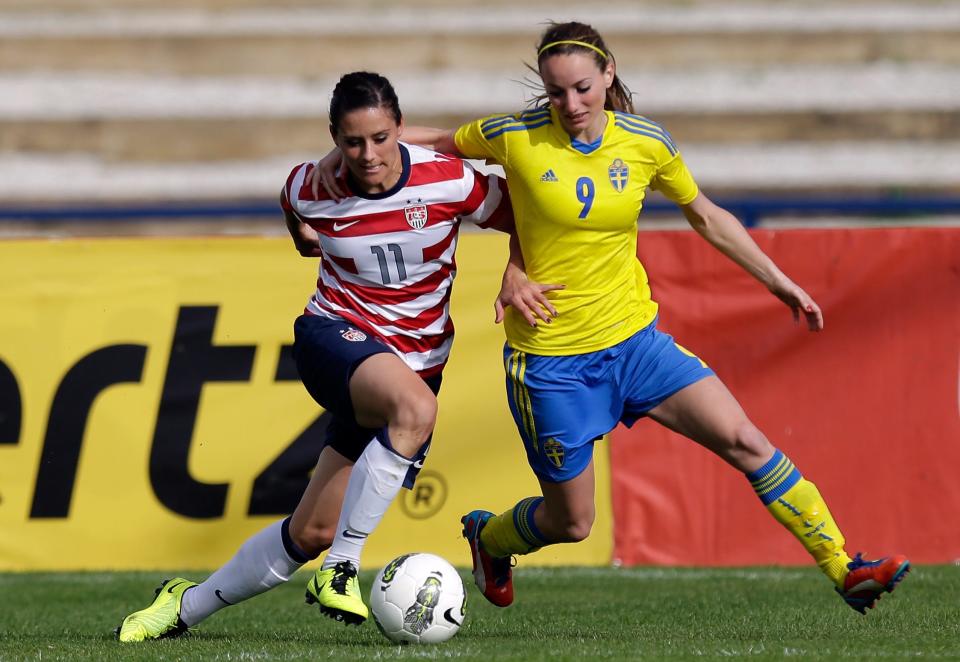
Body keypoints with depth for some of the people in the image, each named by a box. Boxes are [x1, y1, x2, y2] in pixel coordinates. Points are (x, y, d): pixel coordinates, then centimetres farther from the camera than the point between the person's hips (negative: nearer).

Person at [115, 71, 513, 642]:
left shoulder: (449, 183, -13)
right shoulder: (312, 189, -7)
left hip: (417, 363, 2)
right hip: (337, 334, -2)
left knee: (314, 532, 1)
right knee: (415, 407, -38)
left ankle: (189, 605, 19)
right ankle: (340, 569, -31)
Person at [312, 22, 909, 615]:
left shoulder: (647, 144, -3)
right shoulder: (515, 137, -13)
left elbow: (708, 218, 12)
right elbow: (437, 141, 6)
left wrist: (780, 282, 16)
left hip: (634, 338, 3)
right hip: (549, 359, -3)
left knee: (746, 443, -10)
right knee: (571, 522, 6)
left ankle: (845, 571, -4)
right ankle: (487, 536, 40)